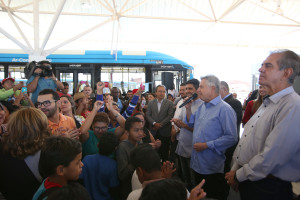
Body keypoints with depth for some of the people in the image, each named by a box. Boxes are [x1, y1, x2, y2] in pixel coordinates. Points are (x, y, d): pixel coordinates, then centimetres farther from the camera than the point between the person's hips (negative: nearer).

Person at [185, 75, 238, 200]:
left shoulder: (224, 109, -17)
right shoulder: (201, 107, 9)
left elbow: (231, 138, -22)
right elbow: (192, 124, 20)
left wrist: (206, 145, -22)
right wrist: (188, 108, 5)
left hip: (213, 169, -8)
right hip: (197, 164, 8)